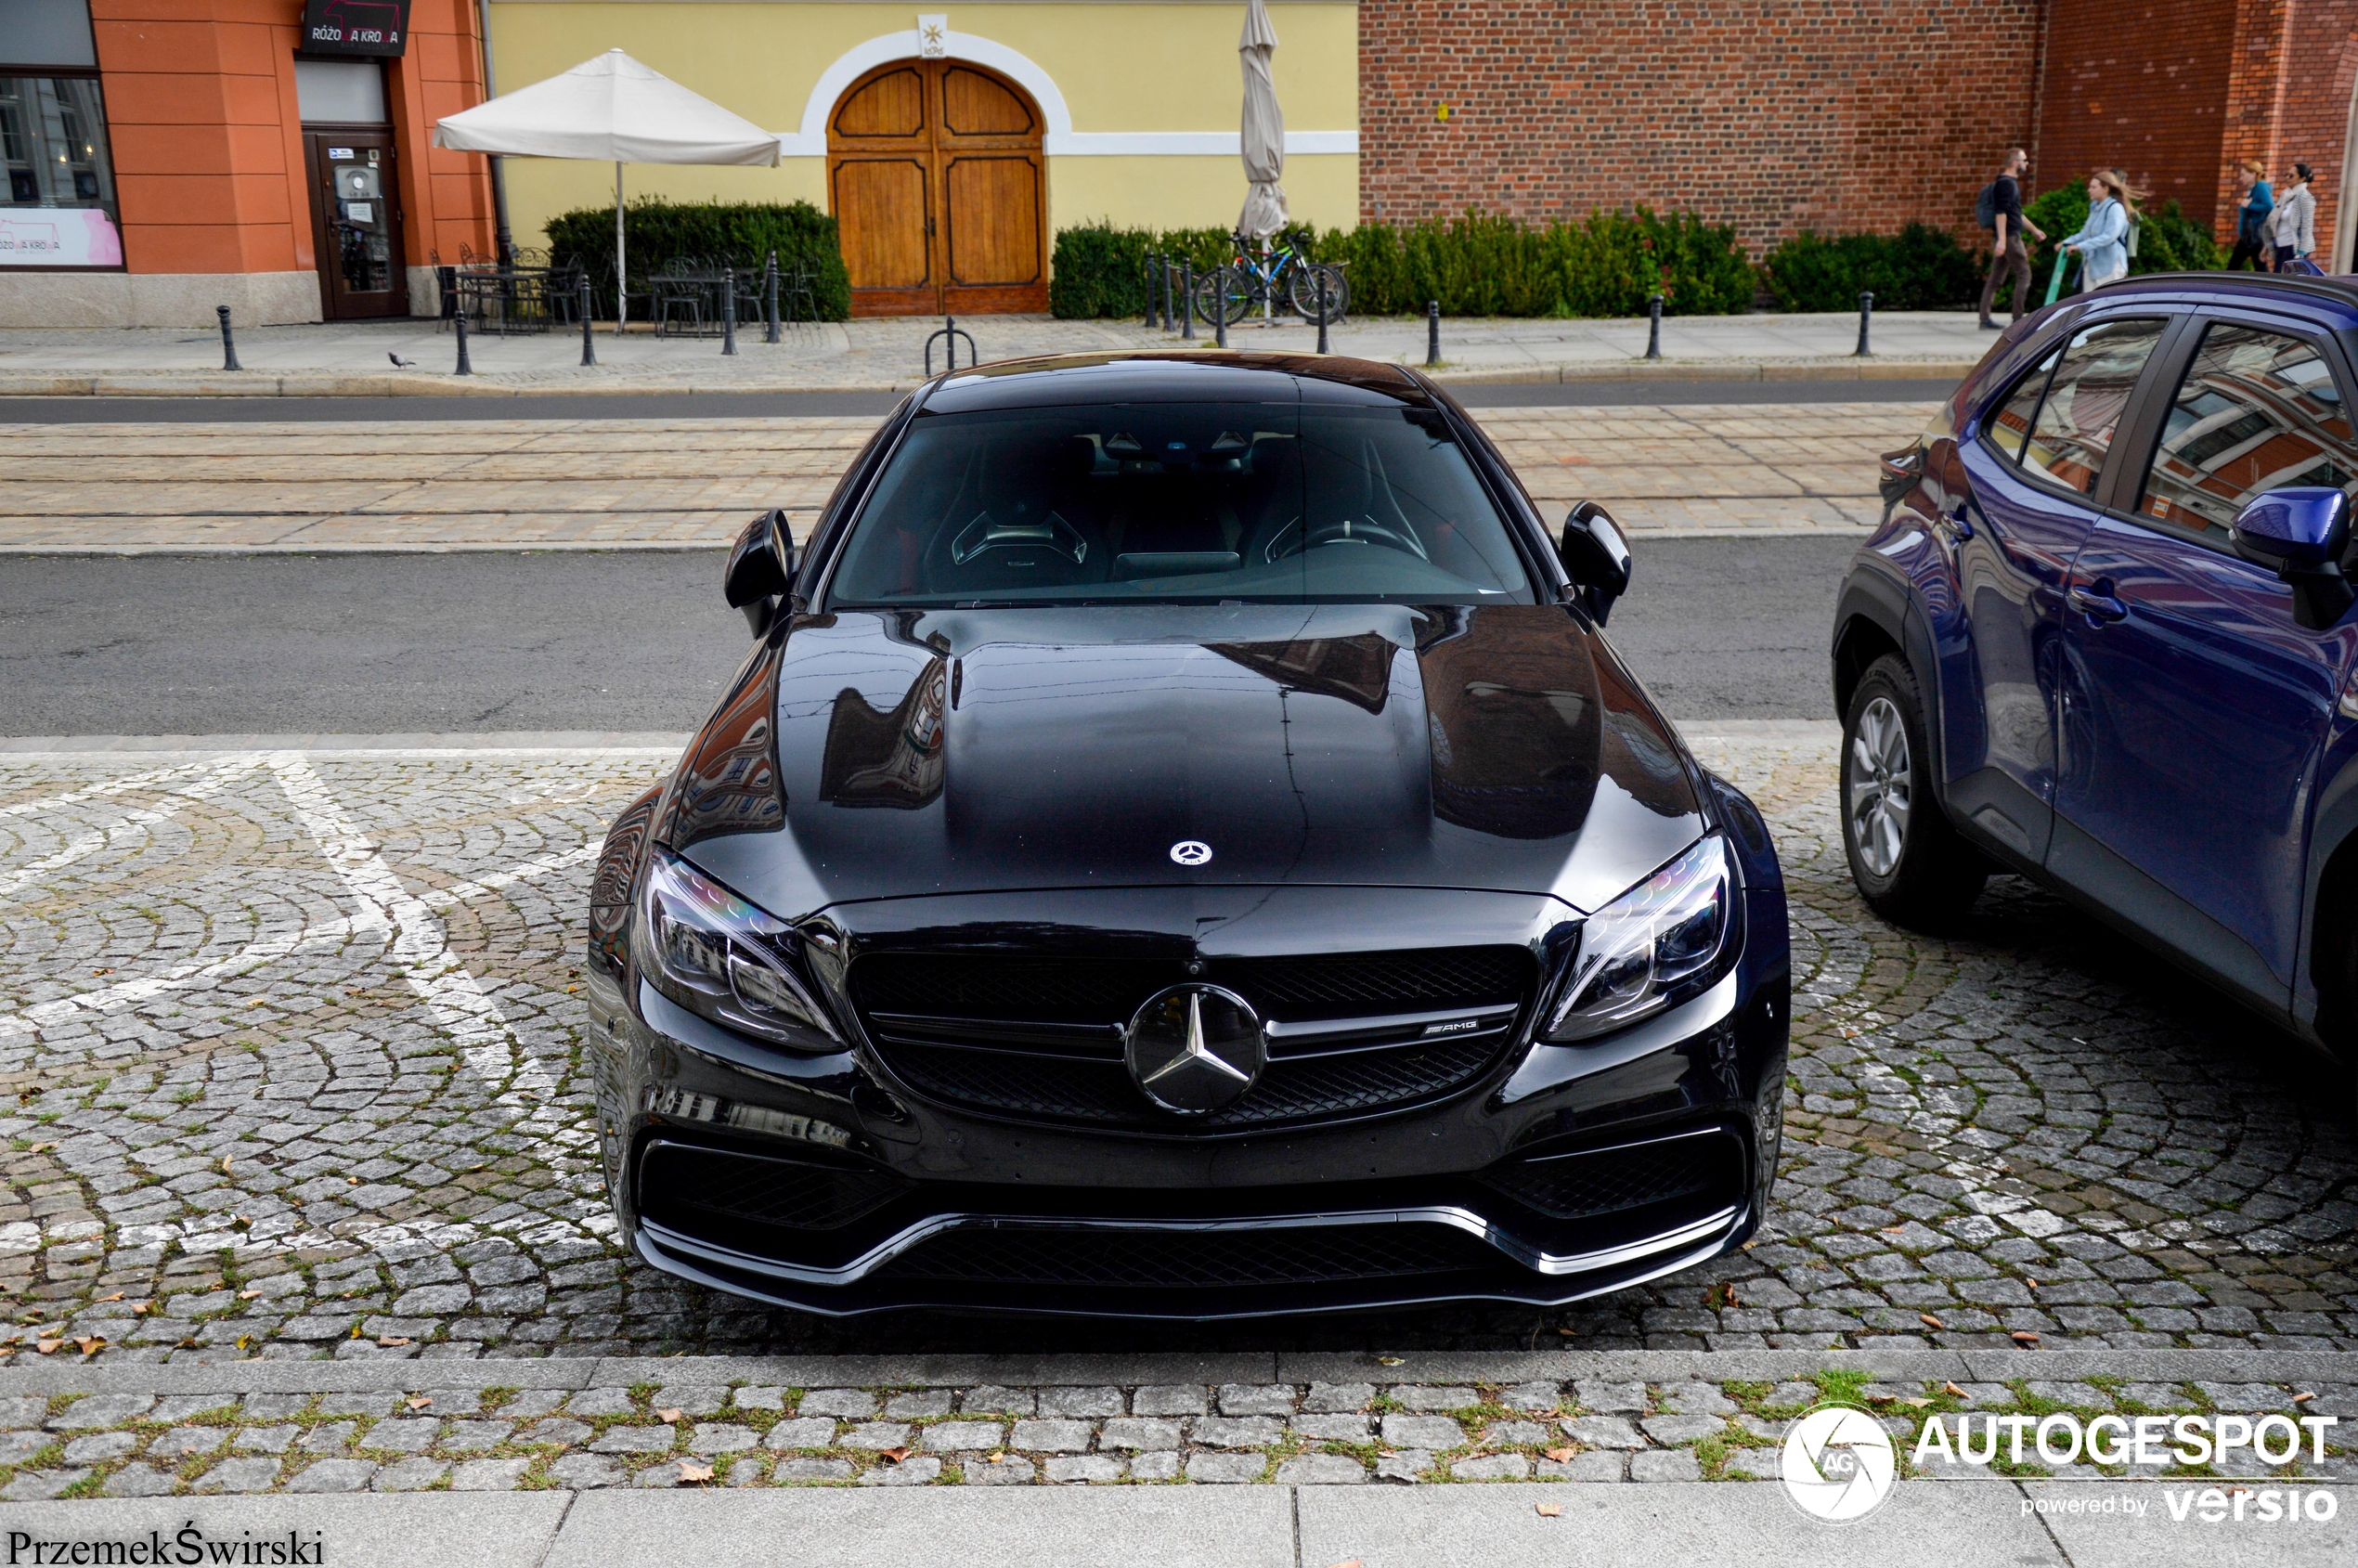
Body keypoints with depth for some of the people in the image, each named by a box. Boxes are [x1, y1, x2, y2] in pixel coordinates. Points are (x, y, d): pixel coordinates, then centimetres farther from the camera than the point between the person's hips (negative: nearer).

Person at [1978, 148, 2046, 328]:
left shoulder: (2010, 183, 20)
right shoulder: (2006, 184, -12)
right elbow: (2001, 212, -21)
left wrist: (2034, 229, 32)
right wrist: (2002, 239, -27)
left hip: (2004, 238, 10)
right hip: (2009, 237, -10)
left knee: (1995, 278, 7)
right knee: (2024, 275, -5)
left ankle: (1985, 319, 5)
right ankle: (2018, 319, -5)